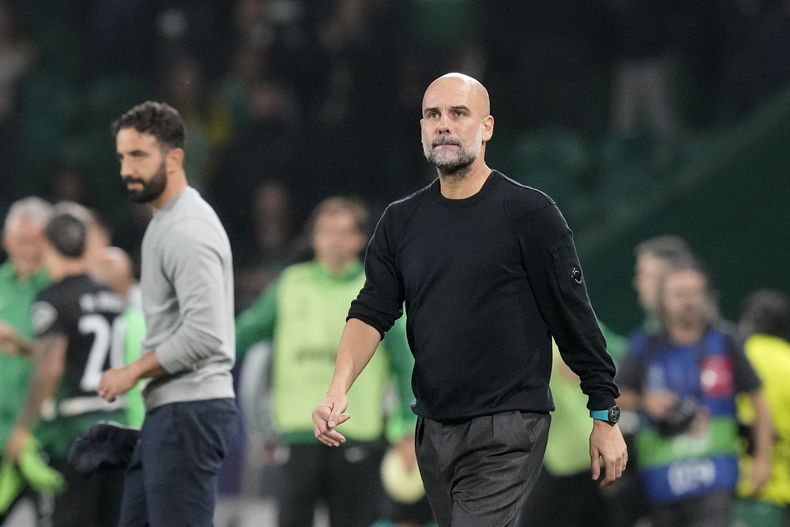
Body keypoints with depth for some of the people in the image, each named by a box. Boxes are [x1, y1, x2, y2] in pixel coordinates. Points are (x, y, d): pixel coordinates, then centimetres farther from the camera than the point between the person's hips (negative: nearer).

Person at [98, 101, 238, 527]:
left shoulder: (186, 230, -18)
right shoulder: (167, 221, 18)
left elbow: (203, 334, -27)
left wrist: (133, 372, -16)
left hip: (189, 411, -11)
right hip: (167, 411, 11)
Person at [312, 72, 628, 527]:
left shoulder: (529, 213, -5)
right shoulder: (401, 222, 10)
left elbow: (574, 316, -3)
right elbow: (371, 313, 3)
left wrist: (605, 417, -3)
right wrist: (338, 390, -15)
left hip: (507, 434, -6)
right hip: (434, 431, 6)